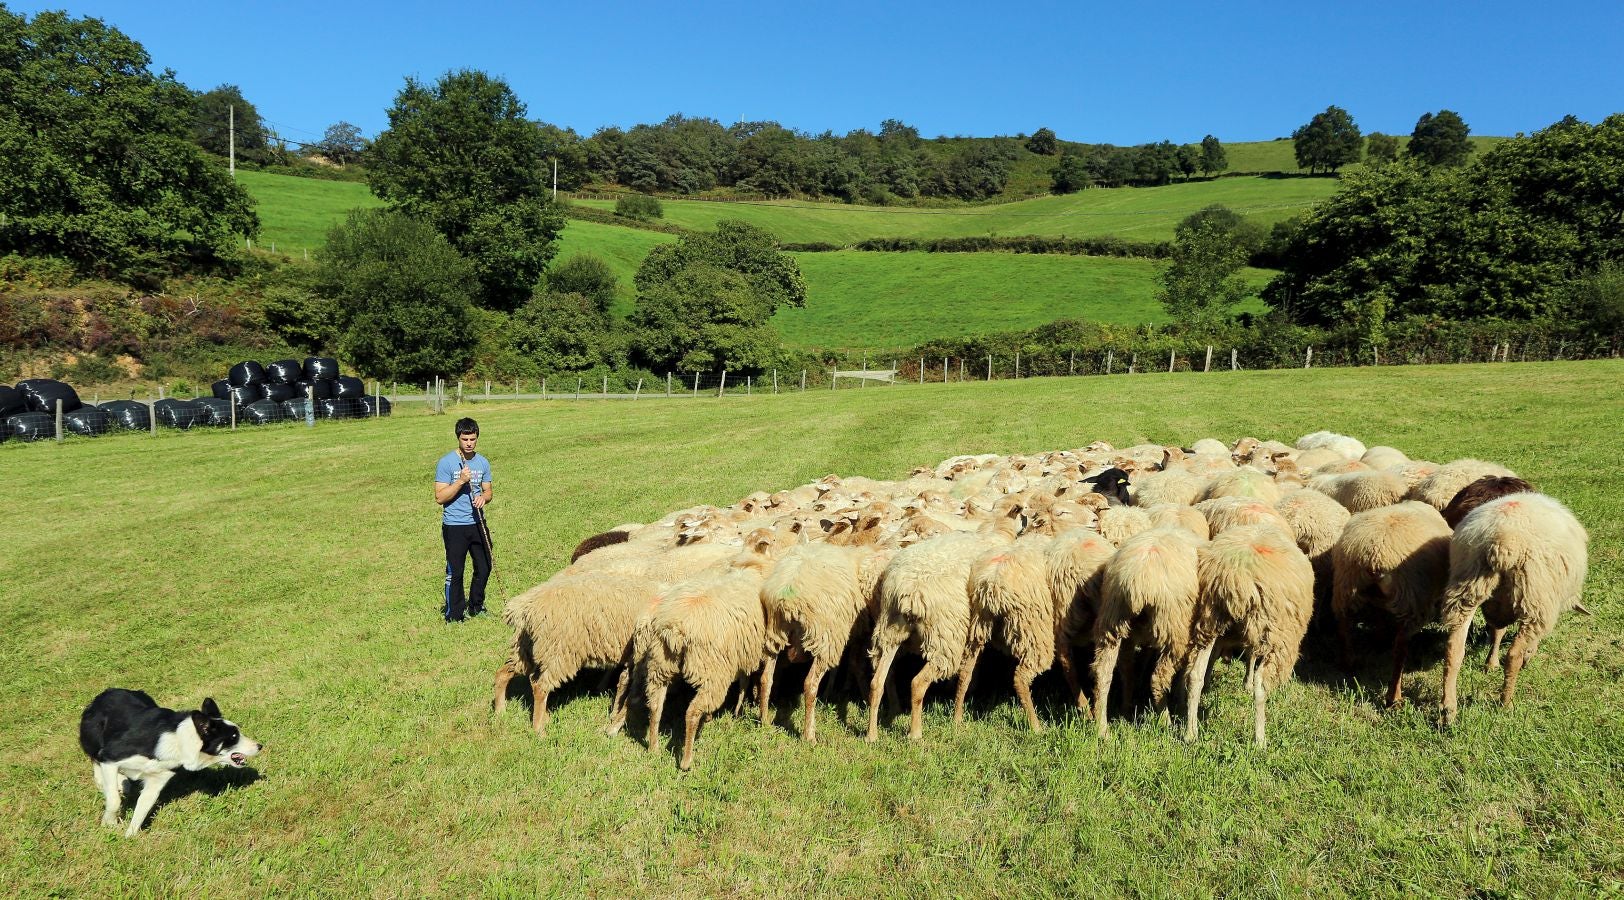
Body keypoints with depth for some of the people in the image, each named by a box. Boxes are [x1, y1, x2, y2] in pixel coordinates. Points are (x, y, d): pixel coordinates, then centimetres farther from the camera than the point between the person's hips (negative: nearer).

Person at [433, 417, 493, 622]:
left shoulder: (483, 462, 5)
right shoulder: (446, 463, -10)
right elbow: (440, 497, -12)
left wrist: (484, 497, -12)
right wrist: (460, 481, -23)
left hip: (477, 524, 5)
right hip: (454, 526, -5)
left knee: (484, 567, 13)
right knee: (455, 572, 3)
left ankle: (476, 606, 33)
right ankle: (454, 615, 15)